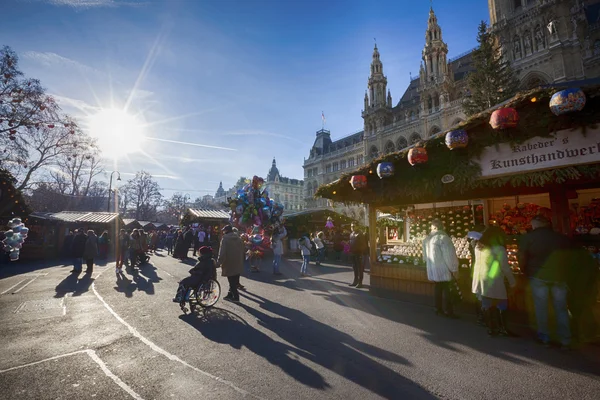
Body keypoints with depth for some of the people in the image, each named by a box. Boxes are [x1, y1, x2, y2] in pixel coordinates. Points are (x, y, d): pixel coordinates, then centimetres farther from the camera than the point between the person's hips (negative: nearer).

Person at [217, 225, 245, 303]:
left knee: (232, 282, 4)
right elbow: (243, 250, 12)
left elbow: (222, 253, -17)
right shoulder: (239, 239, 9)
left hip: (229, 264, -6)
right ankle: (230, 295, 26)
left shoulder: (225, 239, -12)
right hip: (238, 264, 6)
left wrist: (218, 262, -10)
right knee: (235, 281, 14)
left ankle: (235, 297, 7)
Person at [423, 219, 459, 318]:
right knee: (446, 290, 1)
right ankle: (449, 312, 8)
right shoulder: (443, 237, -15)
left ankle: (439, 309, 22)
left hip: (433, 269, 7)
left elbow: (425, 255, 15)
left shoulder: (427, 239, 8)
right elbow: (449, 255, -14)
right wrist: (454, 269, -6)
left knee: (438, 288, 15)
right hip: (442, 269, -7)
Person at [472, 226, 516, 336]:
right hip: (493, 282, -6)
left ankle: (491, 328, 21)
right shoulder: (499, 249, -12)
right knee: (502, 305, 11)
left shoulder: (478, 247, 6)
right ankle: (503, 328, 18)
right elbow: (505, 268, -9)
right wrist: (512, 281, 2)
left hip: (480, 281, 6)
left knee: (487, 305, 12)